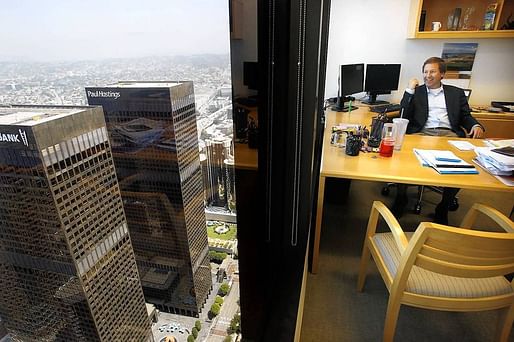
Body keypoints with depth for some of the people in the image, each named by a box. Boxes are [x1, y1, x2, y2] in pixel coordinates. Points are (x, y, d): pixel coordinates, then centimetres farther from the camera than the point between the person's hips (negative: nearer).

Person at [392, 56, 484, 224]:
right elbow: (404, 116, 6)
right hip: (422, 133, -1)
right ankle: (401, 196, -13)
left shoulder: (456, 92, 23)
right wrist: (409, 90, 1)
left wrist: (476, 125, -4)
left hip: (449, 134, 1)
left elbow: (466, 116, 18)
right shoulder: (415, 91, 19)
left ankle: (443, 206, -8)